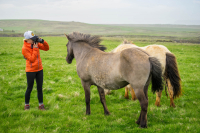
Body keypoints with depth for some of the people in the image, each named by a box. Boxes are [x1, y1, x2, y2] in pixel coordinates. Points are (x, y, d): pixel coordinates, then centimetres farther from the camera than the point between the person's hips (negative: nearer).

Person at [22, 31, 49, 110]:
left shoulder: (36, 43, 0)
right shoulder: (24, 48, -17)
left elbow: (47, 48, 5)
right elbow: (32, 59, -21)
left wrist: (42, 41, -12)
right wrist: (35, 49, -22)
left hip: (39, 69, 5)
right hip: (30, 71, -5)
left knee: (40, 88, 8)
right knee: (29, 88, 6)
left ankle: (41, 105, 16)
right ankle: (26, 104, 22)